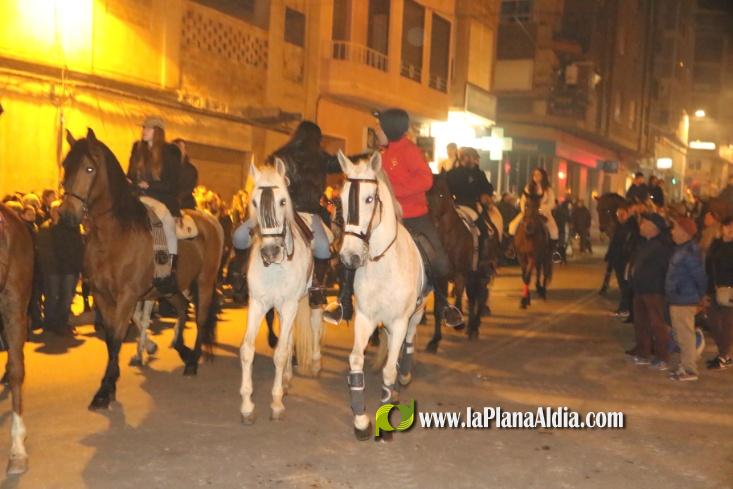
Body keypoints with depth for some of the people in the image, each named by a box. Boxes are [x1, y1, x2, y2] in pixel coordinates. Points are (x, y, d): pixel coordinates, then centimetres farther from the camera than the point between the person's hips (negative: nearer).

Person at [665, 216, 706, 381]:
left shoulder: (689, 253, -21)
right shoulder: (681, 249, 9)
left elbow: (700, 277, -20)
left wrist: (699, 296, -8)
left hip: (684, 301, -10)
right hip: (677, 299, 10)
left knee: (685, 336, -1)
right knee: (681, 335, 18)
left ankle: (690, 370, 7)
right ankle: (685, 365, 29)